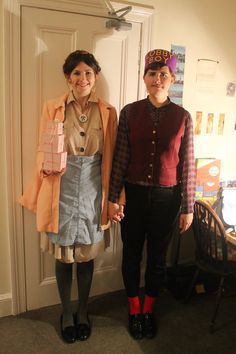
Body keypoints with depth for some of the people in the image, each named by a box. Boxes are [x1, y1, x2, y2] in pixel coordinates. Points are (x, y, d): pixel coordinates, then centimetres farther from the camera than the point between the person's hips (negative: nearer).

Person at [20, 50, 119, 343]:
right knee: (63, 255, 13)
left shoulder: (107, 112, 1)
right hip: (62, 191, 0)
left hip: (92, 192, 1)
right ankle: (66, 313, 37)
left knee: (87, 255, 14)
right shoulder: (53, 108, -2)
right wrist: (48, 168, -18)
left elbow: (109, 159, 3)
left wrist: (110, 196, 2)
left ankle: (82, 311, 39)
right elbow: (43, 153, 3)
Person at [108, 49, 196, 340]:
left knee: (157, 255, 15)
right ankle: (134, 310, 38)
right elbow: (120, 158, -4)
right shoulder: (129, 112, -3)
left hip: (167, 196, 0)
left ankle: (148, 310, 39)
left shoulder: (183, 117, -4)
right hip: (134, 194, 0)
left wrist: (188, 207, -1)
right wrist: (113, 198, -6)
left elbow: (187, 164, -2)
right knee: (131, 253, 13)